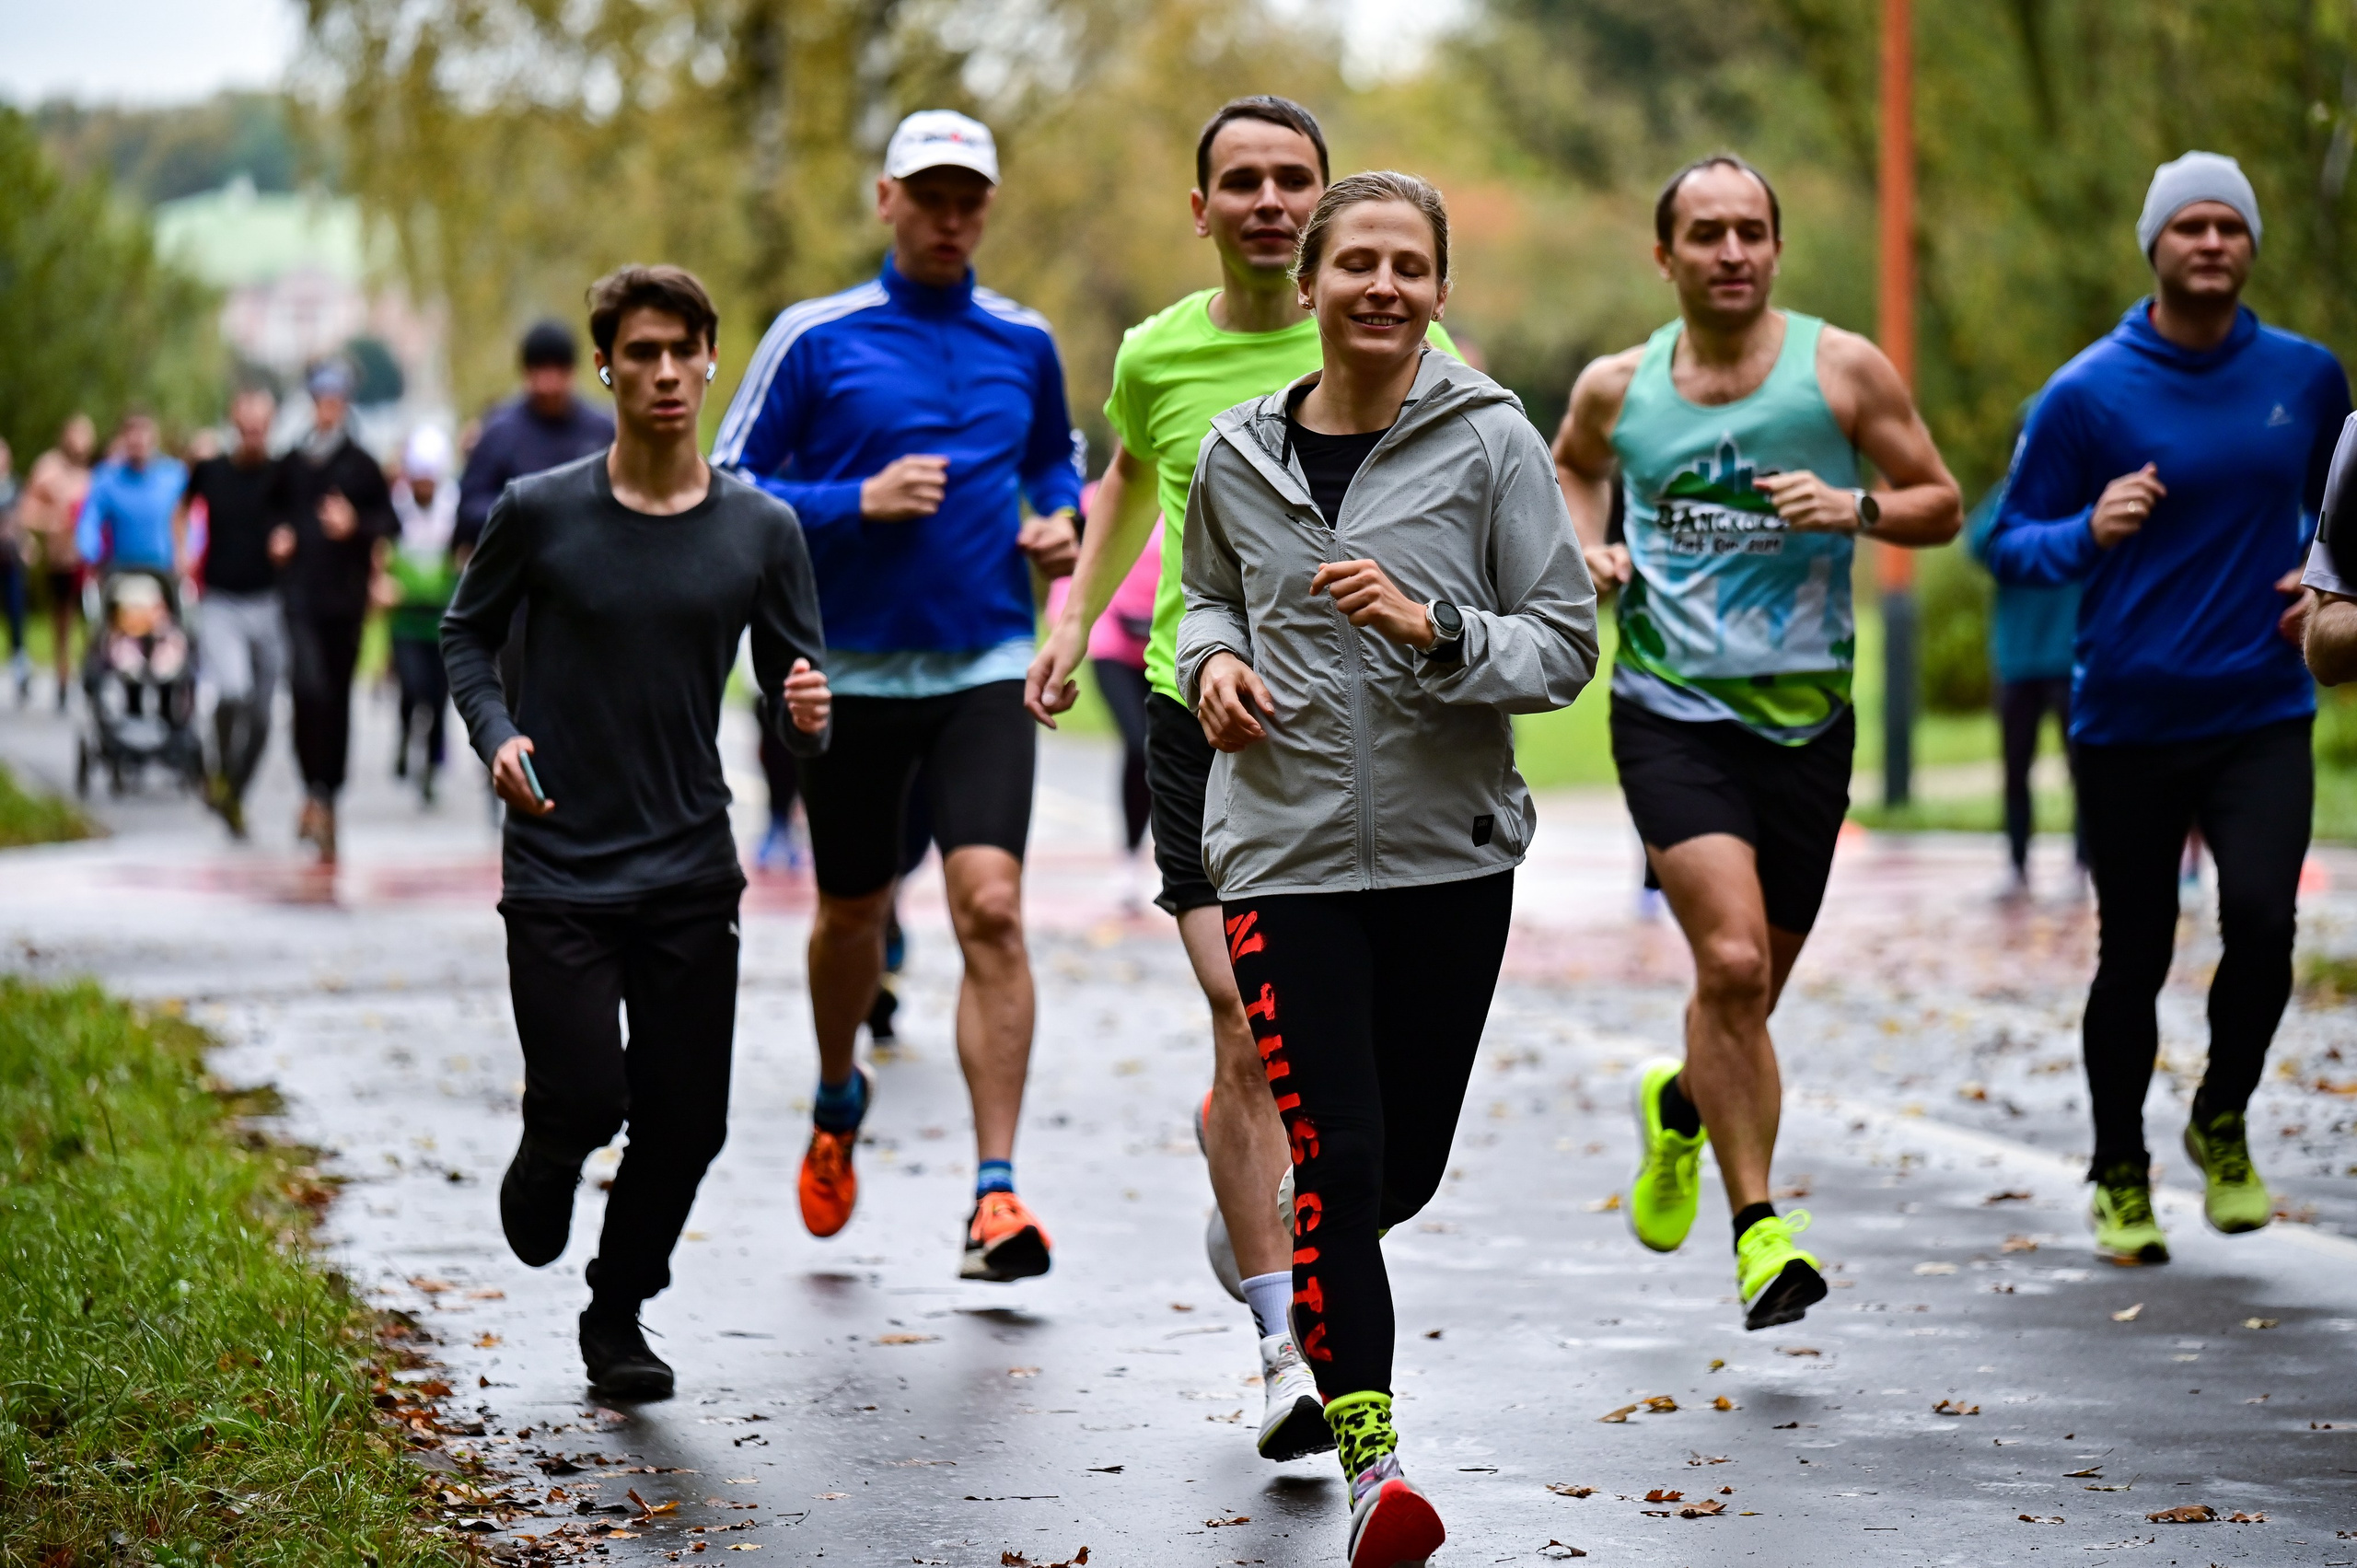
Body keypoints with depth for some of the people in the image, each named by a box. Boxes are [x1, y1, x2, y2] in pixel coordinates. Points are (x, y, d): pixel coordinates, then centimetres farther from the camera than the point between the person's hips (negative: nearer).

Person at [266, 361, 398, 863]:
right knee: (307, 685, -18)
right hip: (301, 589, 0)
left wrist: (355, 525, -13)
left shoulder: (362, 465, 1)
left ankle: (327, 794, 20)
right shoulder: (291, 464, 6)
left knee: (338, 694, 7)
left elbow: (387, 524, 6)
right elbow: (273, 509, 22)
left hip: (346, 593, 0)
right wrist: (278, 535, 1)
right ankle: (315, 792, -14)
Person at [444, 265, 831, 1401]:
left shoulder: (761, 530, 1)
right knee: (585, 1101, -12)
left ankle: (618, 1315, 26)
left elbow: (798, 691, 7)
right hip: (558, 869, -2)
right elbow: (467, 635, 10)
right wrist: (497, 738, -7)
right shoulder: (539, 513, -4)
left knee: (685, 1122, 2)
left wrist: (809, 719, -17)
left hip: (691, 876, 2)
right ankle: (544, 1164, 26)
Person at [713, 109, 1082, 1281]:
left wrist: (1061, 524, 4)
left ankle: (995, 1194, -14)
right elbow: (727, 488, -3)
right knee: (852, 913, 13)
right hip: (852, 669, -1)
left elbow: (1056, 456, 26)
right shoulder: (814, 338, -2)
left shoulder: (1024, 343, 7)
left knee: (991, 909, -15)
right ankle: (837, 1102, 44)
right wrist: (858, 503, -16)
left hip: (986, 667, 1)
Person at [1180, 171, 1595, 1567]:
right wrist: (1212, 658, -1)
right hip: (1285, 850, 0)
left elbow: (1566, 645, -5)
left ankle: (1296, 1258, 46)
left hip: (1450, 851, 0)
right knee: (1336, 1155, -11)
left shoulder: (1491, 442, -5)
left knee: (1405, 1167, 12)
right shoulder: (1239, 456, 3)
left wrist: (1432, 629, -21)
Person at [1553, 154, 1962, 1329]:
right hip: (1672, 712, -1)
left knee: (1752, 987, 11)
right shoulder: (1617, 386, 4)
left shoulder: (1842, 369, 0)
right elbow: (1573, 468, 26)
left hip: (1805, 717, 1)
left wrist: (1859, 508, -14)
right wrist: (1589, 547, 6)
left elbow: (1942, 505, 6)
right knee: (1732, 963, -20)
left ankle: (1679, 1104, 45)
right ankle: (1759, 1224, -9)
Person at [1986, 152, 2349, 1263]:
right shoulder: (2088, 394, -5)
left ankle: (2223, 1124, 10)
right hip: (2128, 722, -1)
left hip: (2262, 718, 1)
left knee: (2262, 922, -17)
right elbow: (2011, 541, 1)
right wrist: (2090, 532, -19)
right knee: (2133, 960, 6)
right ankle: (2120, 1174, 27)